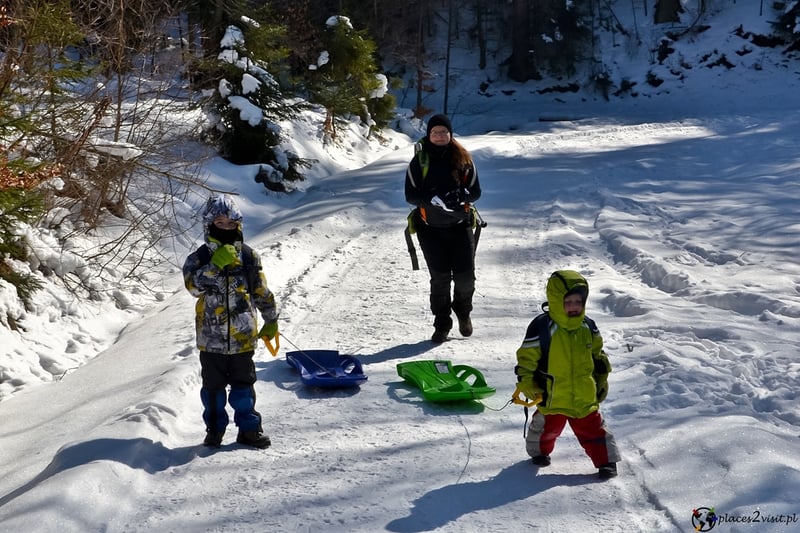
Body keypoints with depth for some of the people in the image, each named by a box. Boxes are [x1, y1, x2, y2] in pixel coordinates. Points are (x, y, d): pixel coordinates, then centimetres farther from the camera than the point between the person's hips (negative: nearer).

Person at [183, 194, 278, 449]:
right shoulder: (200, 257, -3)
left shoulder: (248, 256, 3)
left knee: (243, 385, 8)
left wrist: (271, 321, 14)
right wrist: (216, 264, -30)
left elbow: (262, 291, 11)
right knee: (213, 386, 9)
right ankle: (215, 429, 24)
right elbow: (193, 285, -21)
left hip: (243, 335, 1)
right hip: (212, 337, -1)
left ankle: (249, 429, 19)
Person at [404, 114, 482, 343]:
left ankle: (463, 312, 28)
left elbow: (476, 191, 4)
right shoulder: (419, 161, 2)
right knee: (440, 277, -2)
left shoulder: (462, 159, 4)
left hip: (460, 224, 1)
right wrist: (432, 199, -20)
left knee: (465, 276, -2)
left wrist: (461, 195, -18)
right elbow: (410, 195, -2)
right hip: (431, 227, -1)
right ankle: (442, 324, 12)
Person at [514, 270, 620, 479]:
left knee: (593, 429, 7)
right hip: (551, 398, -2)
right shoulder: (541, 328, -17)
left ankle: (606, 461, 21)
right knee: (547, 428, 18)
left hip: (585, 397, 2)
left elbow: (597, 355, 14)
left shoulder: (588, 327, -1)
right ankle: (539, 452, 43)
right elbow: (526, 358, -11)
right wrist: (527, 385, -12)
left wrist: (602, 379, 14)